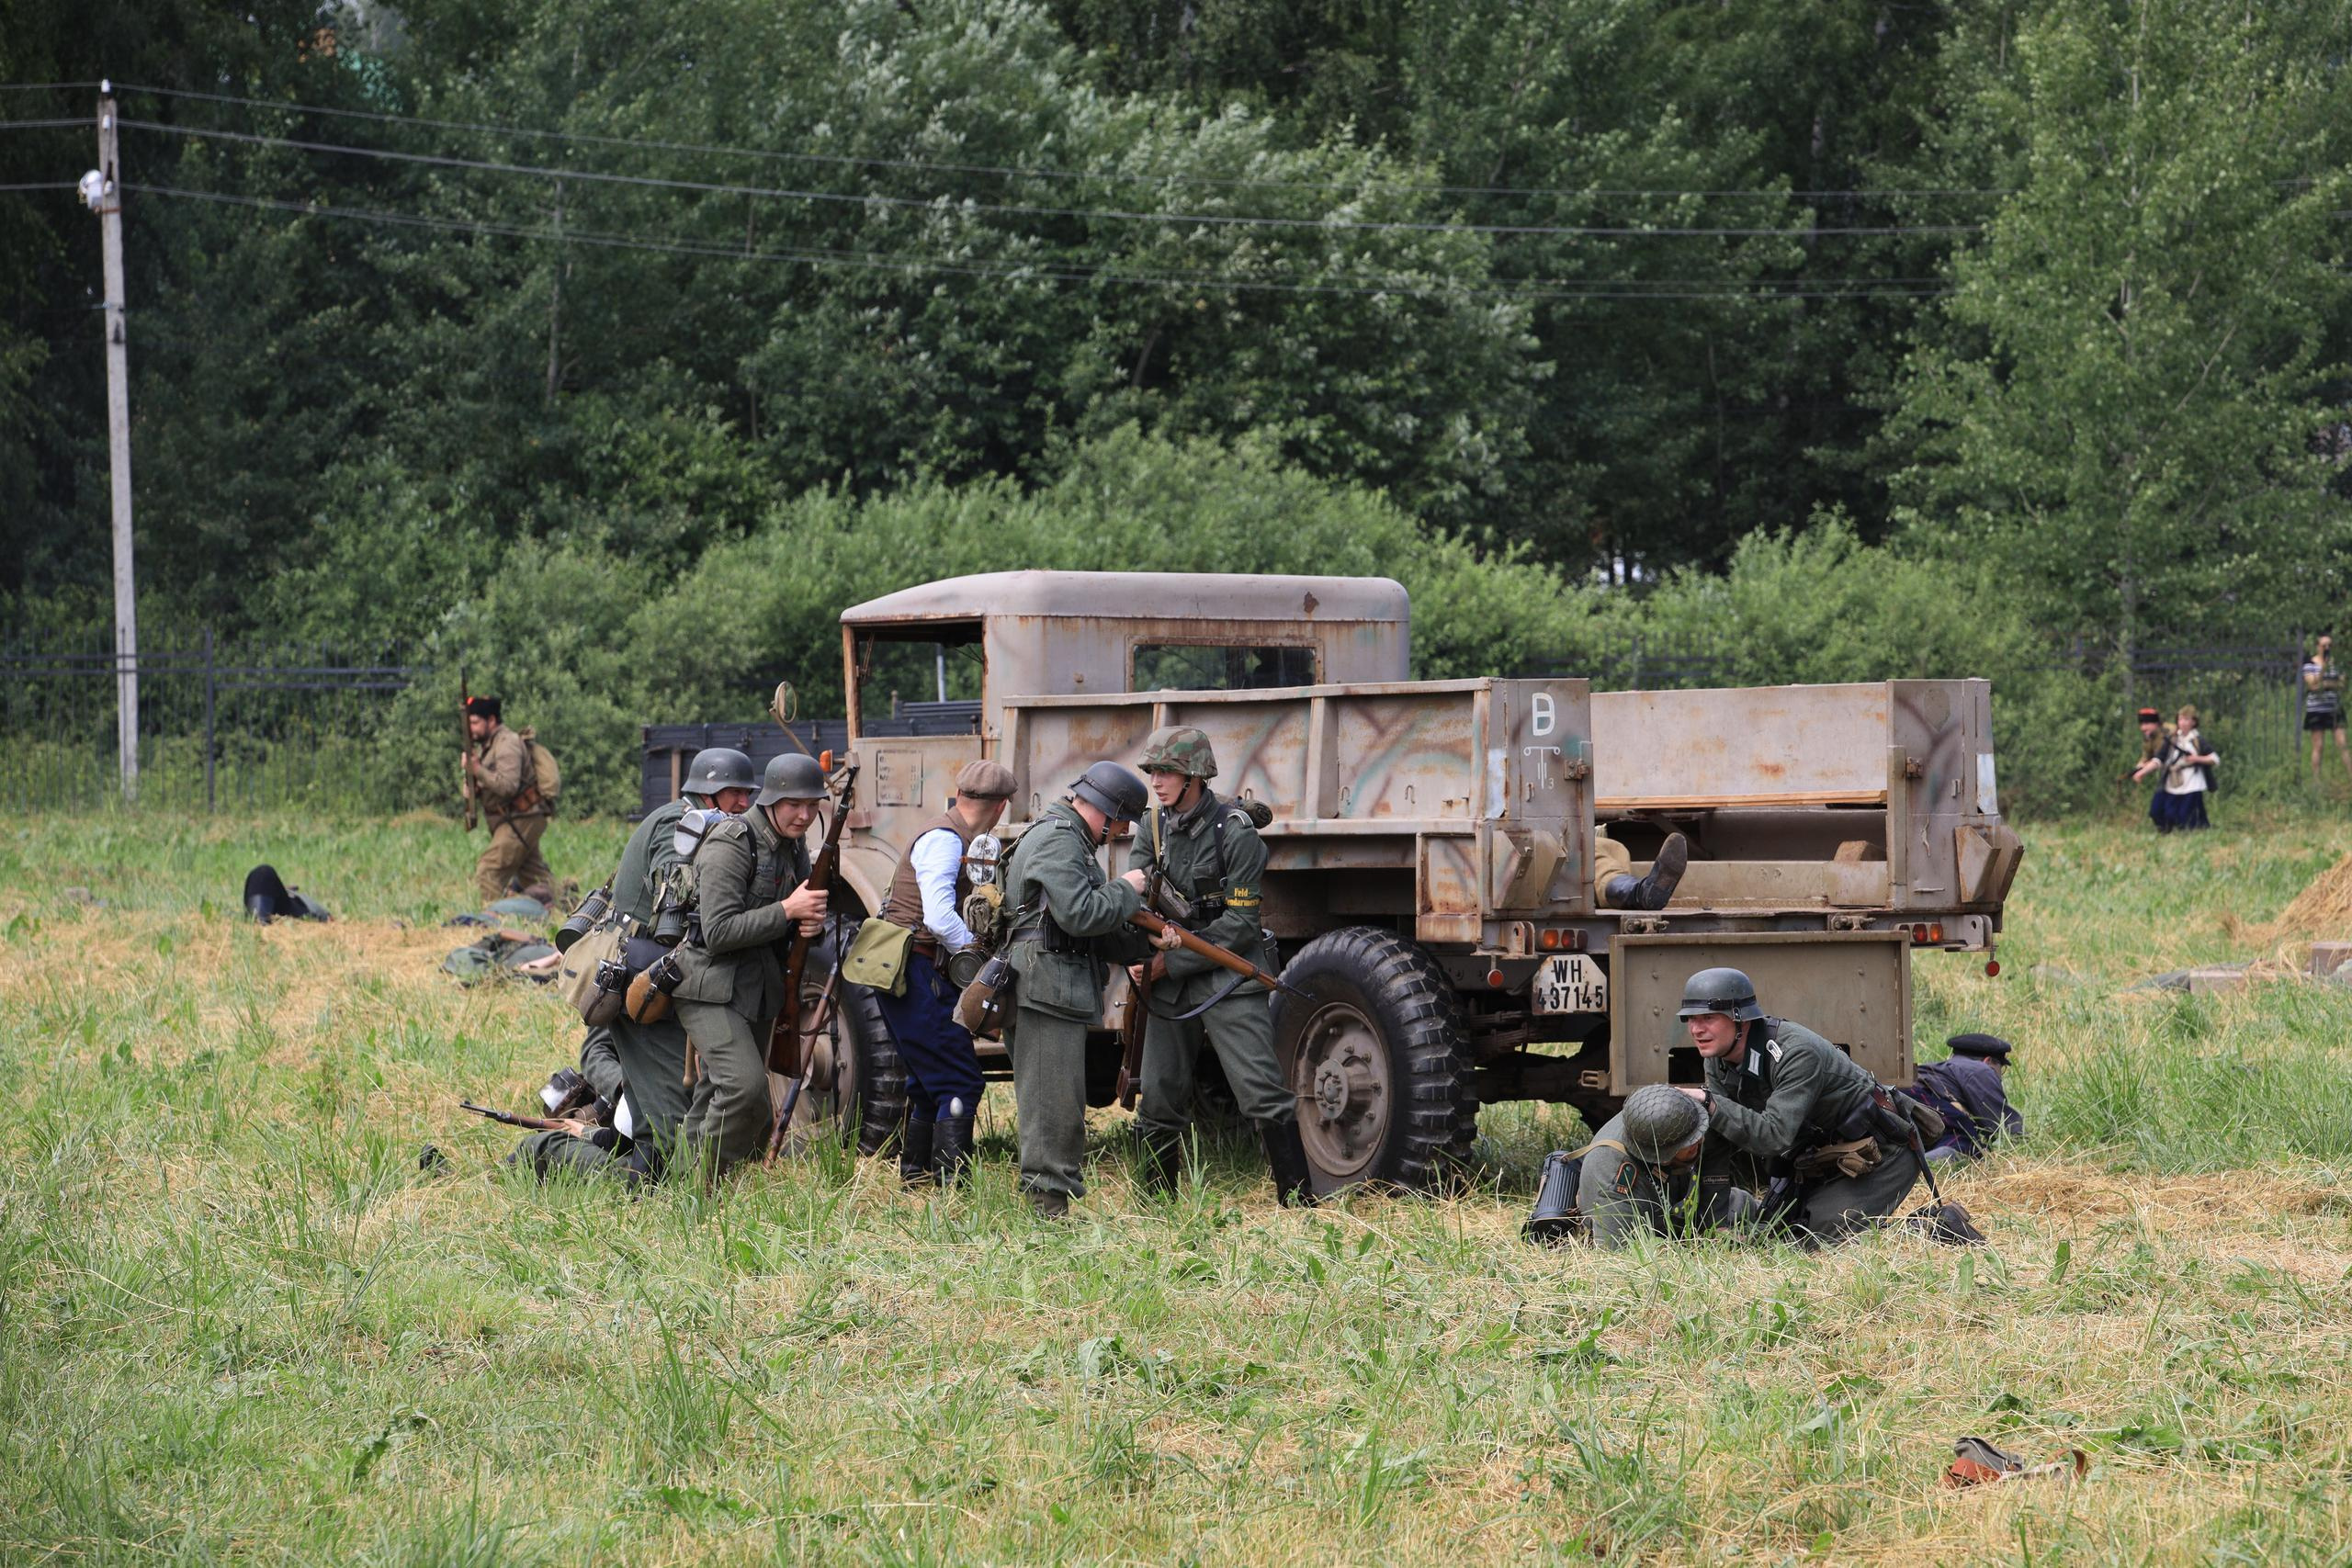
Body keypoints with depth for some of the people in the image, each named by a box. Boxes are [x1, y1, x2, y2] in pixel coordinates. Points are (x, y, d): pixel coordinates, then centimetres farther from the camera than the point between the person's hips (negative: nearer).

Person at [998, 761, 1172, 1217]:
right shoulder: (1055, 841, -12)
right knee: (1052, 1102, -10)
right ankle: (1050, 1203, -11)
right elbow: (1079, 914, -23)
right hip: (1044, 989, -11)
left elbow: (1096, 935, 21)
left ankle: (1058, 1202, 18)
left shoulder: (1073, 841, 23)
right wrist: (1126, 890, -7)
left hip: (1059, 994, 11)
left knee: (1063, 1108, 14)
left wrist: (1147, 942, 8)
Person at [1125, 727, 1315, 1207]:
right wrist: (1137, 958, -9)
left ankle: (1299, 1203, -12)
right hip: (1169, 986, 6)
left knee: (1263, 1095, -13)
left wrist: (1170, 963, -15)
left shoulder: (1235, 832, -14)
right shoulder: (1155, 827, 6)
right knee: (1160, 1101, 9)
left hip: (1228, 982, -6)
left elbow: (1240, 924, -16)